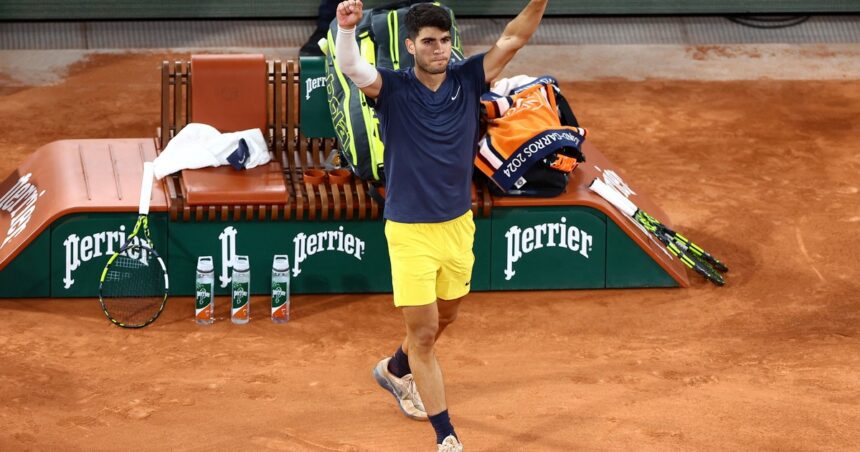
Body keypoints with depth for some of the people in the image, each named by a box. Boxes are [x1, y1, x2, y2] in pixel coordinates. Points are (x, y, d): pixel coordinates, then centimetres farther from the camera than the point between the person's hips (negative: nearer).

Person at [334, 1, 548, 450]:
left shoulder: (466, 80, -3)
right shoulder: (392, 88, -12)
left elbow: (512, 39, -12)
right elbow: (351, 67, -31)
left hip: (458, 225, 5)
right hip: (409, 231, -5)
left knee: (444, 317, 23)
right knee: (423, 330, -4)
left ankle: (395, 369, 53)